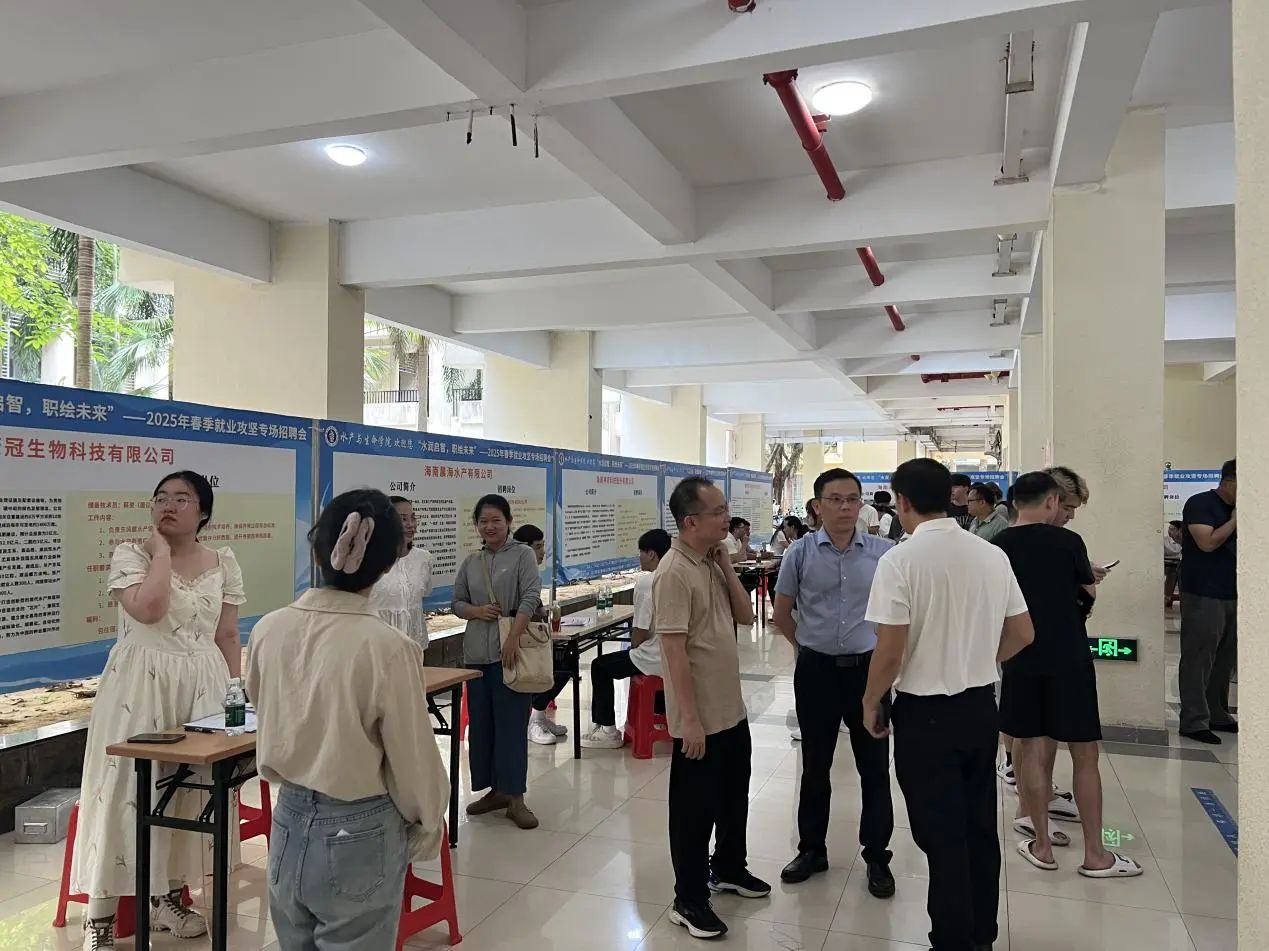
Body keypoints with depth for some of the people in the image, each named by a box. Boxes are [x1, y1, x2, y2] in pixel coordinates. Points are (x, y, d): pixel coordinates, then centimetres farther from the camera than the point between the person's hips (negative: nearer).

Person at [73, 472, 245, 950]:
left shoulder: (223, 563, 4)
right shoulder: (129, 555, -5)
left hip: (202, 687, 4)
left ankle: (167, 897, 28)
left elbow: (228, 637, 7)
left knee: (189, 788, 10)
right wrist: (161, 552, -15)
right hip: (140, 686, -3)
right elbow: (148, 609, -24)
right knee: (126, 788, -2)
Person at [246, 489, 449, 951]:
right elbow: (413, 758, -13)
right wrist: (426, 829, 5)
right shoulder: (388, 647, -23)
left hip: (288, 824, 5)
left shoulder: (268, 630, -9)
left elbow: (267, 716, 7)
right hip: (359, 835, -5)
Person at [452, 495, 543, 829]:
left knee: (511, 723, -2)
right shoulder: (470, 562, 13)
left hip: (510, 649, -5)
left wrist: (513, 639, -20)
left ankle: (515, 796, 5)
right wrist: (476, 611, -5)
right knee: (480, 722, 10)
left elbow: (530, 598, -12)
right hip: (477, 651, 5)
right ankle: (495, 790, 23)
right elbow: (457, 602, 17)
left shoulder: (522, 554, -2)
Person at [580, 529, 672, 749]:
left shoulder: (645, 581, -17)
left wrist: (634, 647, 4)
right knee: (634, 657, 33)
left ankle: (608, 730, 13)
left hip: (655, 660, -8)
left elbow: (640, 630, -17)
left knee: (600, 666, 10)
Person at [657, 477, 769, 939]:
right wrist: (690, 719, -23)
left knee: (734, 797, 24)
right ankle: (689, 900, 21)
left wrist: (726, 565, -4)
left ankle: (729, 869, 44)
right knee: (695, 809, 6)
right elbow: (674, 650, -23)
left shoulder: (713, 562, 6)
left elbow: (745, 616, 8)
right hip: (700, 718, -9)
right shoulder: (675, 573, -22)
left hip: (733, 708, 9)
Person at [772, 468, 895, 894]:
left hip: (868, 669, -1)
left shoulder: (883, 552, -7)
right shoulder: (801, 554, -5)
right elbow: (782, 614, 7)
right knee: (815, 766, 14)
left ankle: (877, 858, 24)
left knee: (874, 767, 8)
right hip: (816, 671, 1)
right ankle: (812, 850, 30)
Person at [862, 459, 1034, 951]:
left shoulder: (900, 560, -18)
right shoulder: (993, 555, 0)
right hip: (981, 706, 6)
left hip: (926, 712, -6)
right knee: (981, 828, 19)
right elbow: (1022, 634, 7)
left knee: (941, 836, 7)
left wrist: (871, 702, -2)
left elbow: (890, 651, -19)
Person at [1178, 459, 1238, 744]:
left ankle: (1217, 715, 21)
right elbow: (1208, 542, -18)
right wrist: (1235, 520, -12)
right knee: (1198, 660, -4)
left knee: (1225, 659, 10)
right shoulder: (1200, 503, -8)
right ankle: (1194, 721, -1)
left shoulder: (1237, 508, 14)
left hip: (1231, 594, 7)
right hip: (1203, 595, -7)